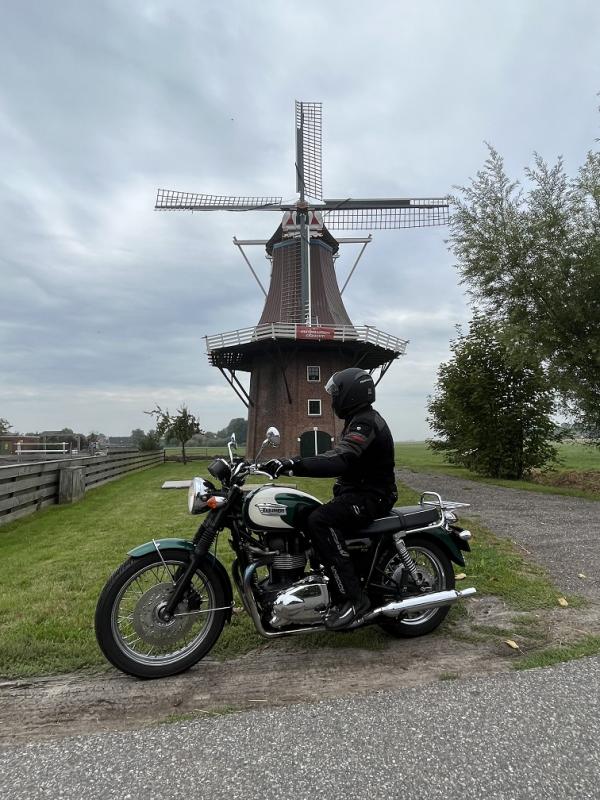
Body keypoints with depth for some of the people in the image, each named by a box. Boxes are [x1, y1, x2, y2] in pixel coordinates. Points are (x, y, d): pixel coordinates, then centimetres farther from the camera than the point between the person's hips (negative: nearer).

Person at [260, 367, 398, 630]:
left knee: (319, 522, -30)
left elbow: (338, 461, -35)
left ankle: (353, 598, -23)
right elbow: (338, 457, 16)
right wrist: (292, 462, 9)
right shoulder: (361, 420, 15)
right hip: (361, 491, 11)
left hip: (371, 496, -11)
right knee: (301, 516, 10)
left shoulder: (365, 423, -19)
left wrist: (292, 465, -42)